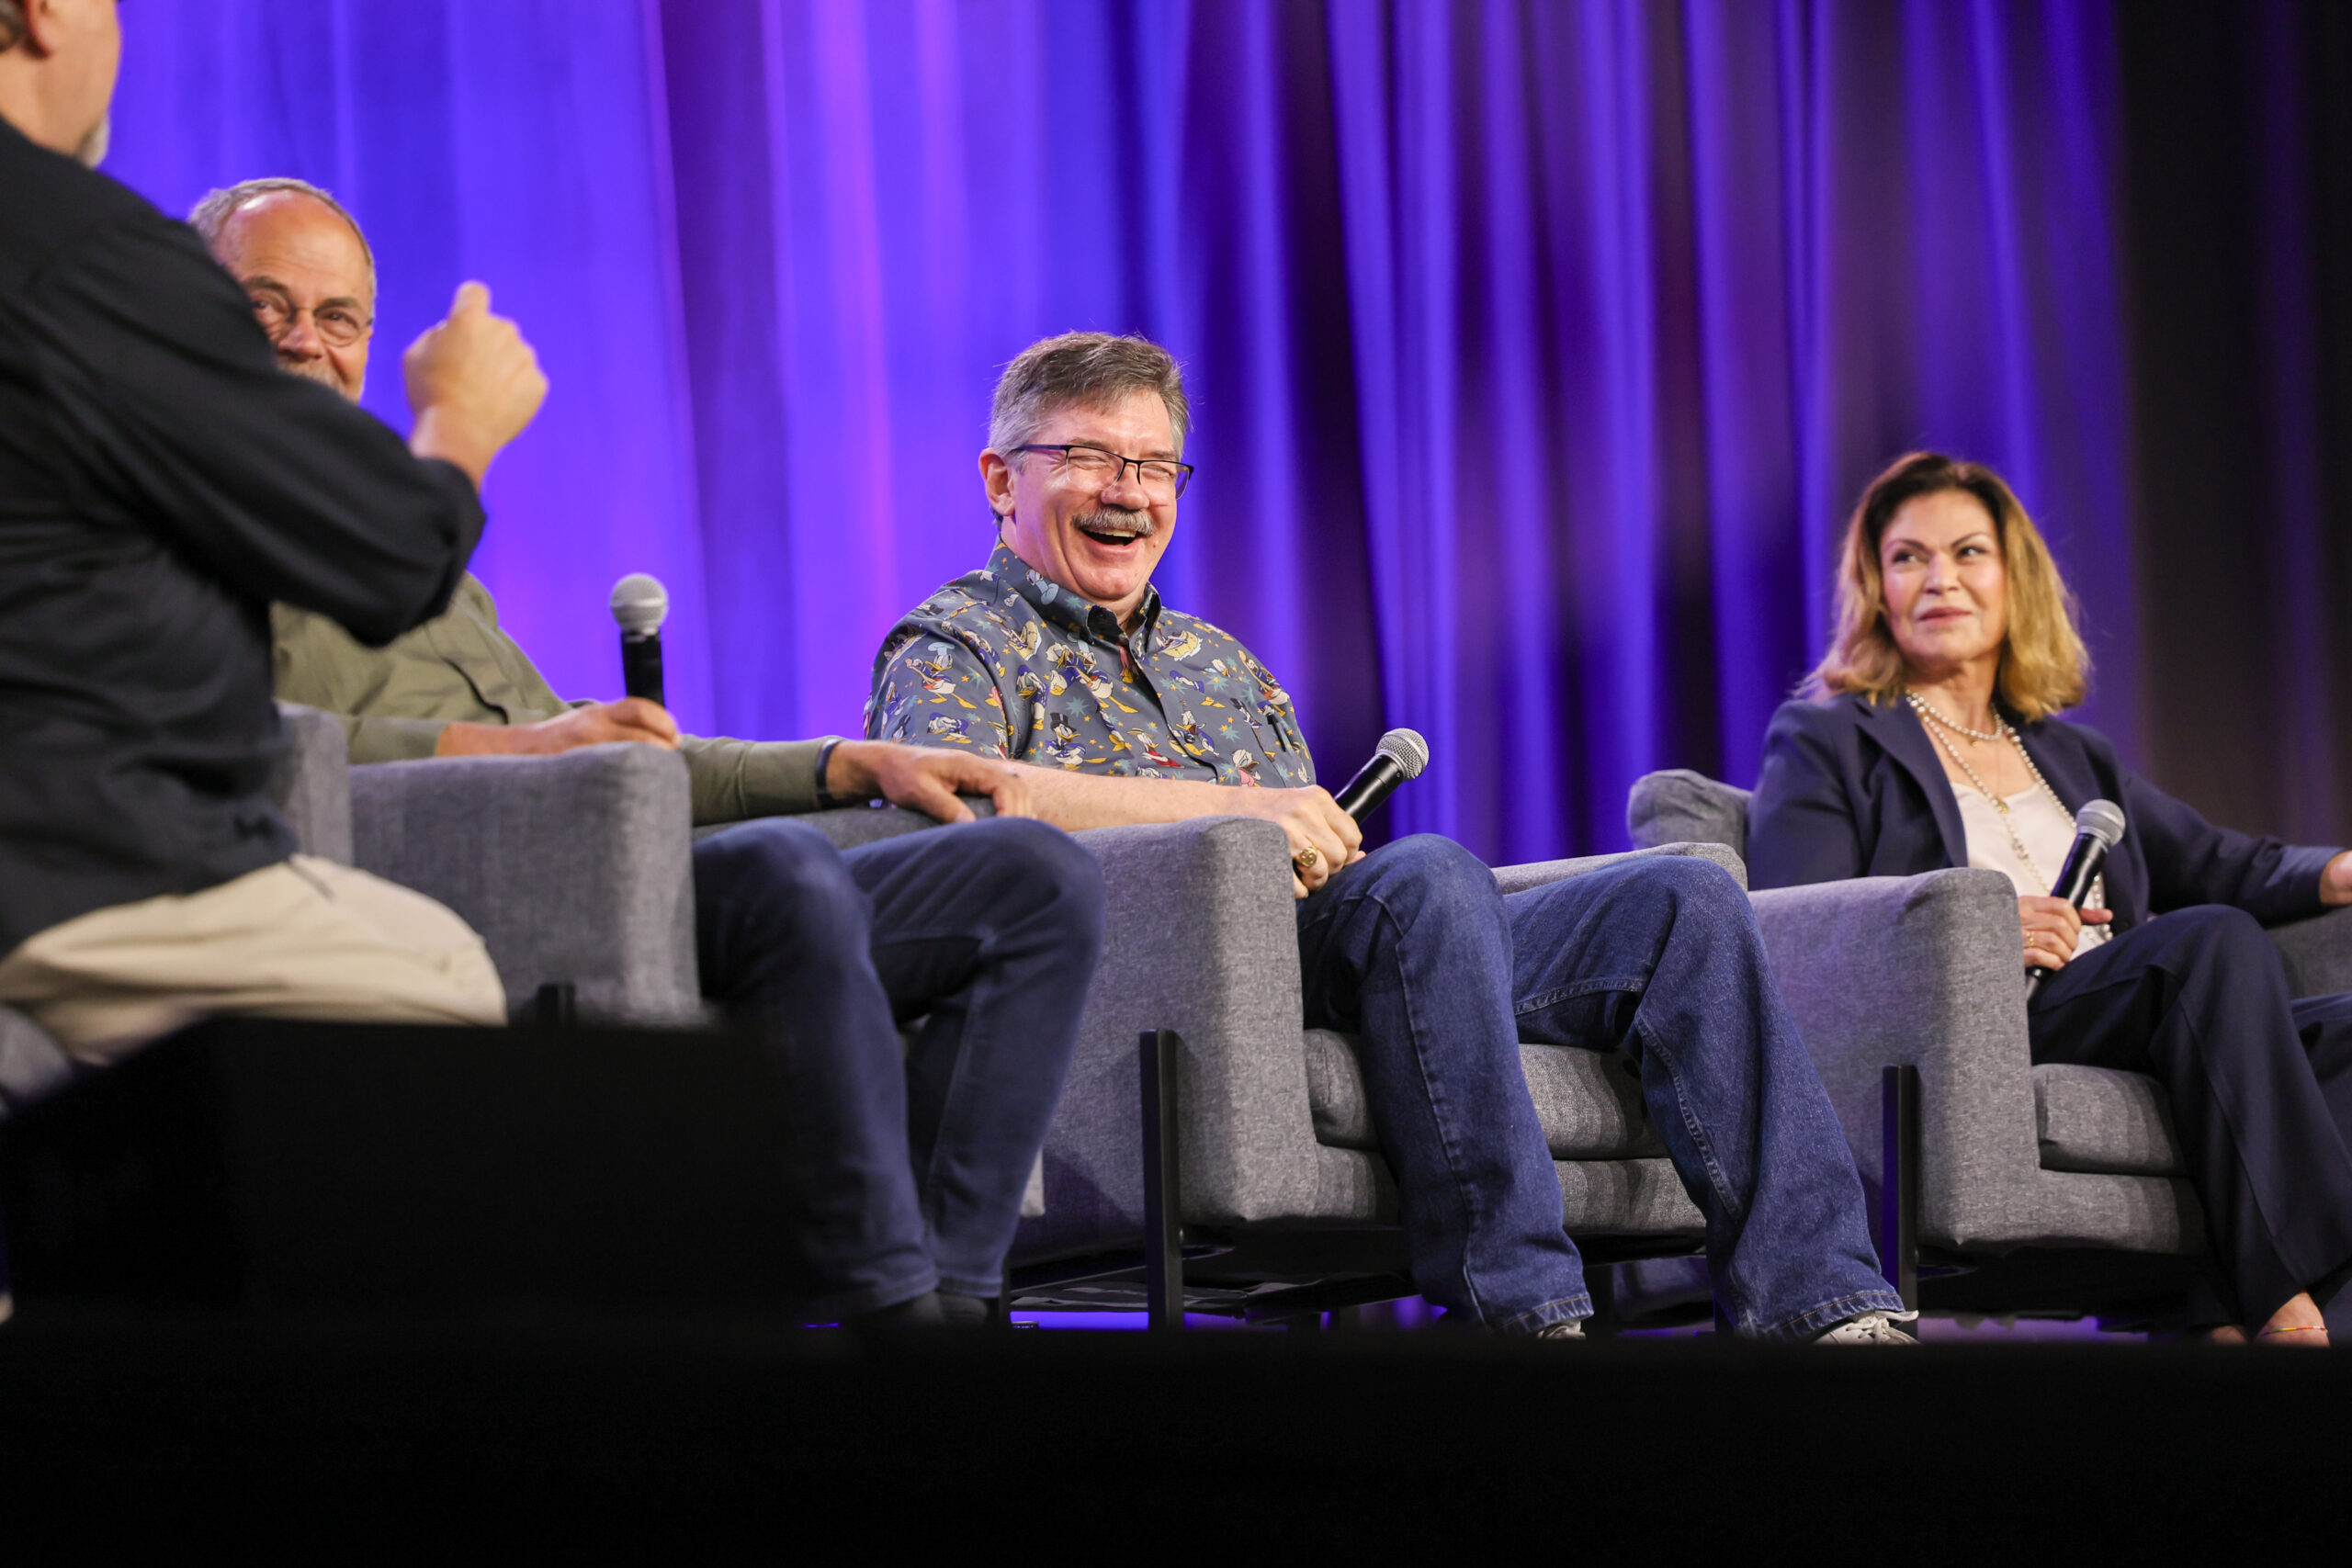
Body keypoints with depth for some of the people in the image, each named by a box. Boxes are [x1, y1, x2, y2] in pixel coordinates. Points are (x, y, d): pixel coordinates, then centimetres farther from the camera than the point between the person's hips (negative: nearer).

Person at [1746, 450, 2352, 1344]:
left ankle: (2210, 1310, -39)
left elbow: (2220, 865, 22)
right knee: (2216, 938, -30)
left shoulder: (2071, 757, 32)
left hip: (2119, 1032, 6)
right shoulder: (1828, 742, 13)